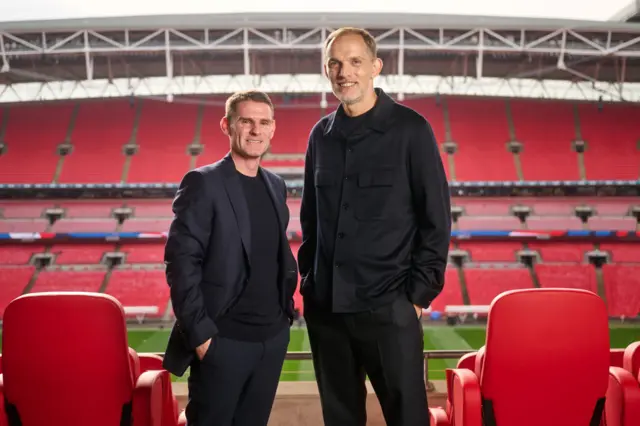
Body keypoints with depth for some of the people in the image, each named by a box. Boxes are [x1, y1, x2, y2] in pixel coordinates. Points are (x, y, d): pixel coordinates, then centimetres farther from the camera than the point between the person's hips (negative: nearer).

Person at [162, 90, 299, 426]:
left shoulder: (276, 185, 10)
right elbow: (181, 261, -14)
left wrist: (287, 308, 10)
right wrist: (199, 332, -16)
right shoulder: (203, 183, -11)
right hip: (223, 340, -6)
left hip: (273, 337, 6)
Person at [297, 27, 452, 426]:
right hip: (324, 305, 5)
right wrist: (308, 280, 9)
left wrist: (419, 294, -8)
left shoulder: (410, 129, -5)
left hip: (388, 306, -4)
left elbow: (436, 218, -5)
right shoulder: (322, 134, 9)